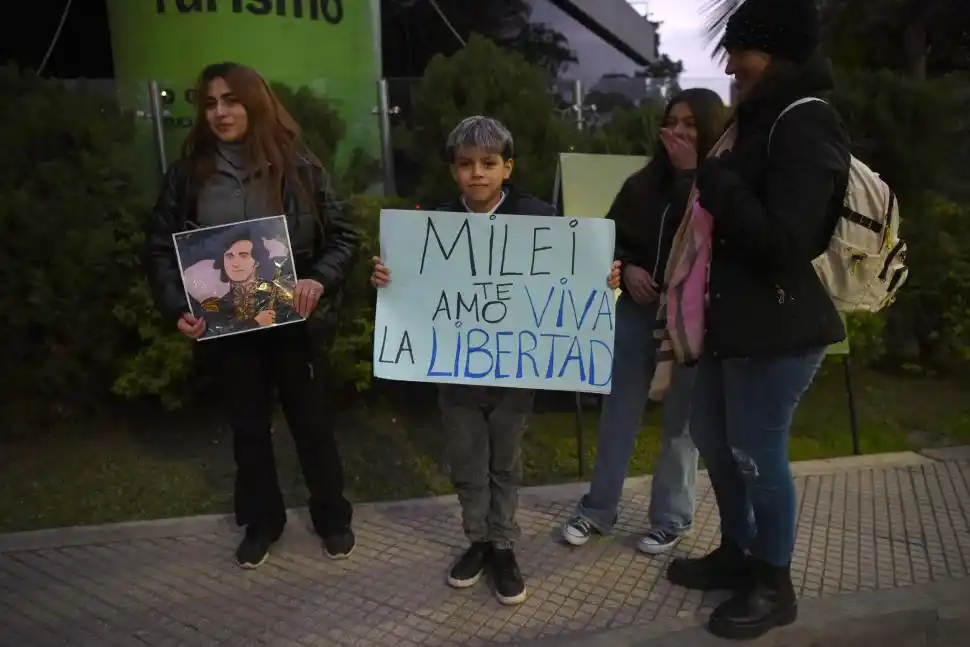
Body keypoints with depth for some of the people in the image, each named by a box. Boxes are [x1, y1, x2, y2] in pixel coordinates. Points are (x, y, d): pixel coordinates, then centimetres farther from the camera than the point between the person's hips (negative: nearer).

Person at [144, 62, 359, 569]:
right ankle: (261, 522, 35)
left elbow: (344, 237, -4)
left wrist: (319, 281, -22)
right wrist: (178, 307, -12)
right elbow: (159, 247, 3)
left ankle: (332, 516, 30)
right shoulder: (189, 171, 0)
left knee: (309, 418, 10)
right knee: (248, 424, 15)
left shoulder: (296, 165, -5)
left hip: (290, 318, -2)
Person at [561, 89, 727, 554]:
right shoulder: (643, 183, 5)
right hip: (638, 309, 4)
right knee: (619, 410, 9)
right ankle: (597, 510, 24)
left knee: (681, 418, 8)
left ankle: (671, 519, 25)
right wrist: (626, 269, -8)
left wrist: (689, 174, -20)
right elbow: (610, 238, 12)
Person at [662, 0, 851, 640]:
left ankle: (774, 586, 23)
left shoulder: (807, 125, -15)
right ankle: (736, 552, 36)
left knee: (757, 453, 2)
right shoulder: (763, 118, 15)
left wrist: (717, 183, -17)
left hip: (778, 326, -9)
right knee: (712, 437, 17)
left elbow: (782, 241, -24)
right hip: (734, 316, 10)